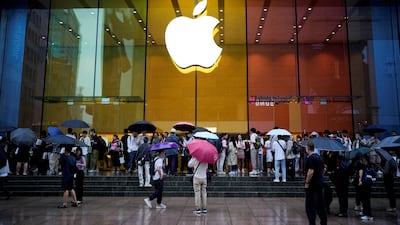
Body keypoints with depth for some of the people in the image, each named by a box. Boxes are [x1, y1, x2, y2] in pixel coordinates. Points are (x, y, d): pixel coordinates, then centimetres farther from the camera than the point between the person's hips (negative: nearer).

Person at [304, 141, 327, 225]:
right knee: (321, 204, 15)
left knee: (310, 206, -3)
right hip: (320, 183, 9)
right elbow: (322, 170, 18)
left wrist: (307, 182, -17)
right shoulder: (319, 157, 12)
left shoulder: (310, 158, -16)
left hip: (312, 184, -9)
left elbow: (311, 171, -24)